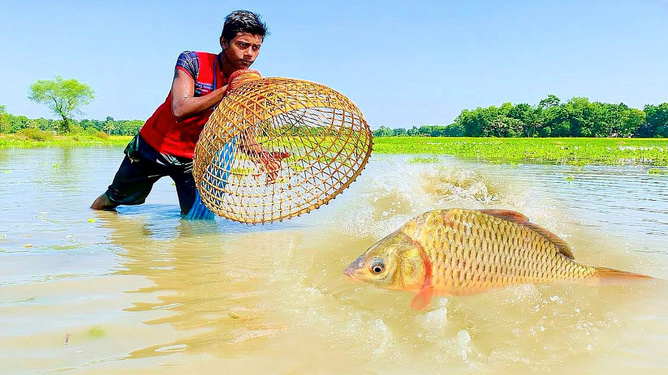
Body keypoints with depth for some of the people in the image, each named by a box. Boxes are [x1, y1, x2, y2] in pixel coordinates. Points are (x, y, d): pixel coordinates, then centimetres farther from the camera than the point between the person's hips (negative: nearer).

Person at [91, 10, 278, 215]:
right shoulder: (192, 61, -22)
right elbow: (180, 110, -36)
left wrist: (259, 152, -33)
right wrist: (227, 89, -41)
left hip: (195, 156, 2)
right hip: (153, 146, -2)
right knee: (115, 198, 19)